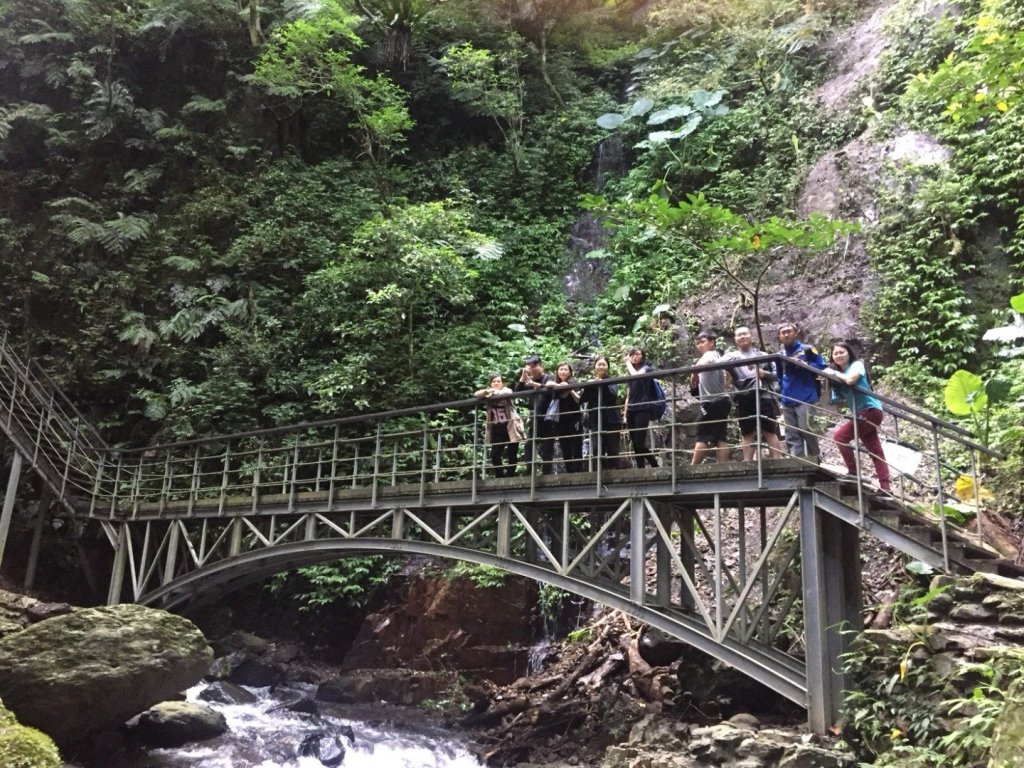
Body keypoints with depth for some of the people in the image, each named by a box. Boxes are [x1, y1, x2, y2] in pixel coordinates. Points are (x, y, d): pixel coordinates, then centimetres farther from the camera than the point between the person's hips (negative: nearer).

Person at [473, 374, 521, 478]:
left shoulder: (507, 390, 2)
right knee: (495, 455, -5)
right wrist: (486, 391, -24)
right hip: (497, 429, 3)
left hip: (510, 428, -3)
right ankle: (500, 477, 9)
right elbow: (476, 394, -7)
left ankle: (509, 477, 11)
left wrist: (493, 392, -21)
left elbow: (507, 393, -23)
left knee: (512, 455, -1)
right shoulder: (489, 394, 11)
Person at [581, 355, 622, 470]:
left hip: (611, 420, -2)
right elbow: (583, 399, 1)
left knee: (612, 450, -2)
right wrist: (590, 385, -11)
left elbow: (613, 395, -11)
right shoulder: (591, 382, 14)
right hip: (595, 421, 2)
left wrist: (603, 383, -15)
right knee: (597, 449, -10)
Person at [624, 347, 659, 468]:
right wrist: (625, 414, 13)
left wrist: (628, 363, -4)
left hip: (642, 409, -6)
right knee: (635, 444, 1)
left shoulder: (646, 368, 2)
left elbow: (636, 375, -20)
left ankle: (656, 466, -3)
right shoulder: (630, 374, 19)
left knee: (640, 443, -15)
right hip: (631, 411, 6)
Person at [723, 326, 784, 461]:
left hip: (763, 396, 0)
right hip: (744, 400, 0)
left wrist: (765, 374, -7)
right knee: (747, 434, 6)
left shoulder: (762, 355, 14)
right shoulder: (731, 356, 10)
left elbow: (775, 375, 14)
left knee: (770, 432, 1)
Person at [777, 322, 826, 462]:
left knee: (806, 430, -9)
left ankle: (813, 462, 8)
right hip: (787, 401, 5)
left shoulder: (806, 349, 1)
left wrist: (805, 365, -14)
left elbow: (821, 365, -1)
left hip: (805, 398, -5)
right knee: (791, 435, 2)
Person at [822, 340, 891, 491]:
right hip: (861, 413, 8)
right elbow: (836, 399, 5)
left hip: (871, 410, -8)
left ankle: (853, 472, -8)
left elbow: (850, 379, -25)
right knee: (876, 451, 5)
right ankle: (885, 487, 5)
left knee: (841, 435, -13)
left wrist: (835, 373, -9)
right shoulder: (837, 373, 15)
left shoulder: (857, 364, -3)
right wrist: (828, 378, -5)